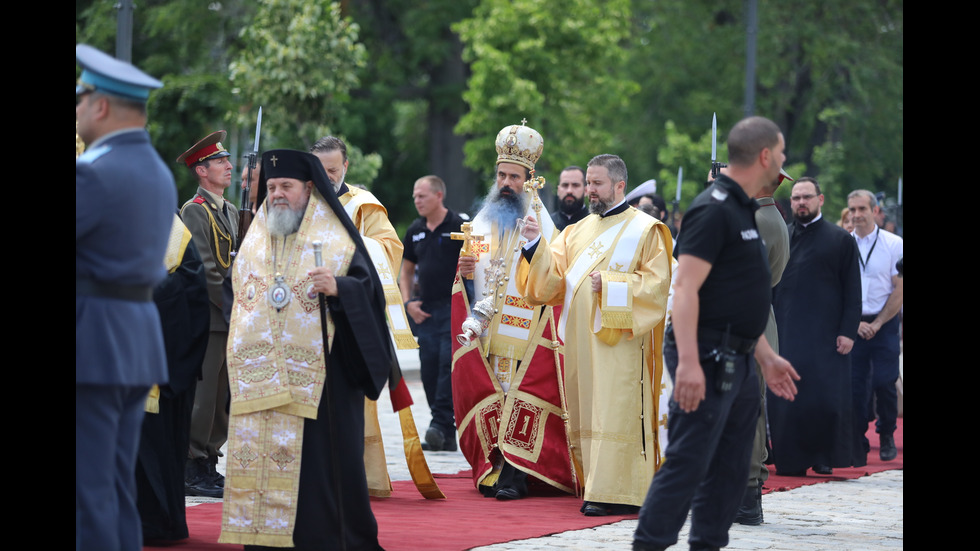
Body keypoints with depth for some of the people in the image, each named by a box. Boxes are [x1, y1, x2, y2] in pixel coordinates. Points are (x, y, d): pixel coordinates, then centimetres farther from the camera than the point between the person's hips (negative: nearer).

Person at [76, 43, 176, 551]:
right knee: (118, 487, 12)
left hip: (92, 342, -9)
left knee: (89, 488, -6)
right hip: (139, 341, 9)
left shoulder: (95, 173, -15)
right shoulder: (158, 173, 14)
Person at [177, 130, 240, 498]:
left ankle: (208, 464, 16)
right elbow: (203, 270, -15)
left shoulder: (230, 211, 18)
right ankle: (193, 470, -3)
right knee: (202, 395, -7)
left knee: (222, 396, 9)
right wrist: (231, 306, -14)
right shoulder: (194, 211, -9)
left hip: (230, 319, 8)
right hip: (206, 319, -8)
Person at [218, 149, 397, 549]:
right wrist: (238, 358, 19)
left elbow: (370, 288, -5)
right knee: (261, 454, 0)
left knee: (318, 453, -8)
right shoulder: (255, 242, 17)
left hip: (317, 373, -4)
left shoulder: (336, 238, 2)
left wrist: (339, 288, -25)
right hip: (260, 377, 4)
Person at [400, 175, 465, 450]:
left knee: (449, 366, -15)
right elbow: (406, 270, 22)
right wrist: (408, 302, 8)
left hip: (454, 307, -6)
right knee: (429, 370, 3)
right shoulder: (415, 231, 14)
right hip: (426, 311, 6)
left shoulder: (459, 227, -4)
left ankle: (440, 425, -17)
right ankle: (447, 436, 9)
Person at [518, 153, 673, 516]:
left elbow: (657, 282, -8)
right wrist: (537, 245, -7)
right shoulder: (579, 231, 17)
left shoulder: (645, 230, 1)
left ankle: (615, 493, -12)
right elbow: (554, 276, 8)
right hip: (581, 337, 6)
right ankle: (597, 488, 9)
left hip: (620, 339, -6)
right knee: (589, 415, 5)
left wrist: (610, 284, -14)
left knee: (615, 414, -11)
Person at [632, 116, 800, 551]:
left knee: (730, 468, 12)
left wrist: (766, 357, 25)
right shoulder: (714, 210, -14)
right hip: (707, 360, -10)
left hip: (737, 363, 10)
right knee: (686, 465, -9)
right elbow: (685, 288, -21)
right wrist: (688, 363, -28)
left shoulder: (743, 211, 17)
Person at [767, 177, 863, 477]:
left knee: (825, 397, -4)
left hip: (826, 336, -2)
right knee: (785, 396, -1)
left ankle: (825, 458, 8)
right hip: (785, 334, 2)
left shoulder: (840, 240, 5)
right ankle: (791, 460, 6)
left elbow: (852, 291, 3)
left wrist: (848, 331, -7)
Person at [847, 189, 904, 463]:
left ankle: (887, 437, 11)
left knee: (884, 383, -8)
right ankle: (858, 440, 7)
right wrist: (855, 322, -3)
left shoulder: (894, 245, -2)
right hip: (853, 324, 2)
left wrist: (877, 323, -8)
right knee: (855, 384, -2)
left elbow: (899, 289, -3)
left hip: (884, 324, -2)